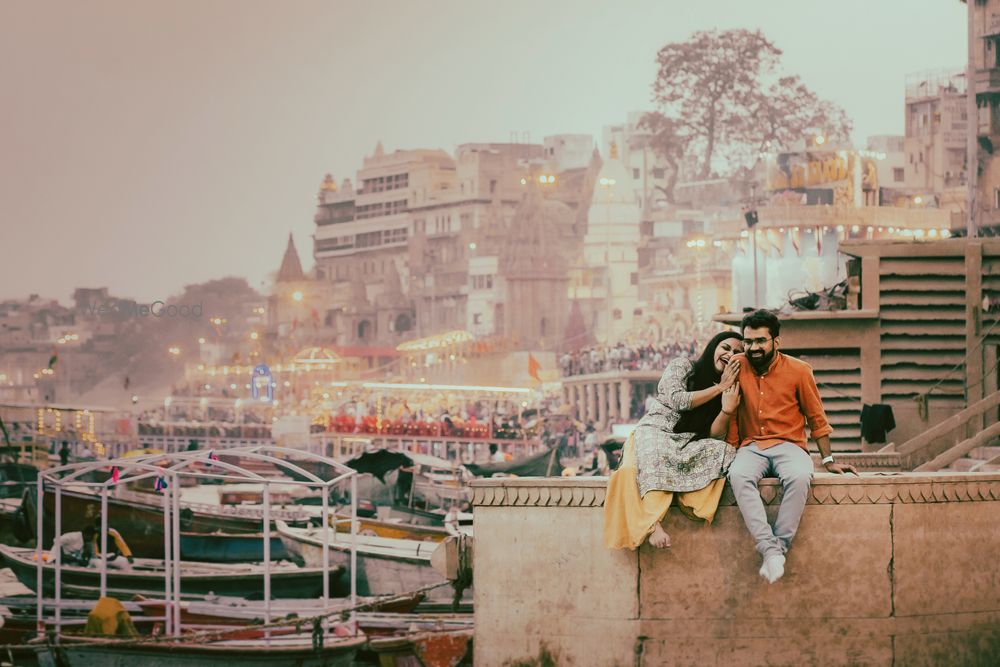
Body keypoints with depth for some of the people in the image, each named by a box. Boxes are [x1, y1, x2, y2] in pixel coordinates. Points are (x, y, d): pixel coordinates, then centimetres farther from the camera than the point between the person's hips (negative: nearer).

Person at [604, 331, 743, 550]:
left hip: (689, 445, 4)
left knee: (727, 452, -25)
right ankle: (654, 524, -49)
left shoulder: (727, 391, 15)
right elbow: (676, 400, -10)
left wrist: (727, 410, -16)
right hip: (655, 432, -4)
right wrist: (719, 388, -6)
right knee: (656, 453, -40)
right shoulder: (682, 366, 5)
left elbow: (715, 435, 4)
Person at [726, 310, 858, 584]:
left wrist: (828, 460, 5)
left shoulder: (798, 371, 2)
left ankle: (780, 547, -32)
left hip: (788, 445, -1)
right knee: (738, 475, -35)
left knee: (799, 477, -37)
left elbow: (816, 419, 9)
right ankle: (770, 549, -41)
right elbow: (730, 417, 14)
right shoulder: (738, 371, 6)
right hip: (751, 447, 1)